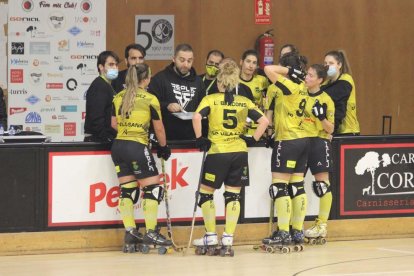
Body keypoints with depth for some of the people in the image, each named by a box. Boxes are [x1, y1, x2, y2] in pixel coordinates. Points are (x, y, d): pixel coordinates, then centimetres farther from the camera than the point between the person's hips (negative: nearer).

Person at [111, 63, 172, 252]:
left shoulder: (118, 98, 6)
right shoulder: (150, 99, -7)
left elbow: (114, 123, 14)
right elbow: (158, 128, -1)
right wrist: (163, 147, 13)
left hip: (118, 146, 6)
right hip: (137, 148, -6)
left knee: (127, 190, 11)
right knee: (153, 187, 2)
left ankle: (130, 232, 9)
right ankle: (151, 233, -2)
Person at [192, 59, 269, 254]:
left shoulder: (211, 99, -2)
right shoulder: (244, 102, 7)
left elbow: (197, 117, -18)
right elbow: (264, 121, 2)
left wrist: (200, 139, -8)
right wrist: (253, 139, 6)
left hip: (217, 152, -3)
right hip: (239, 152, 3)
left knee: (206, 192, 10)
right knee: (233, 194, 9)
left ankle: (211, 236, 9)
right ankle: (228, 236, 5)